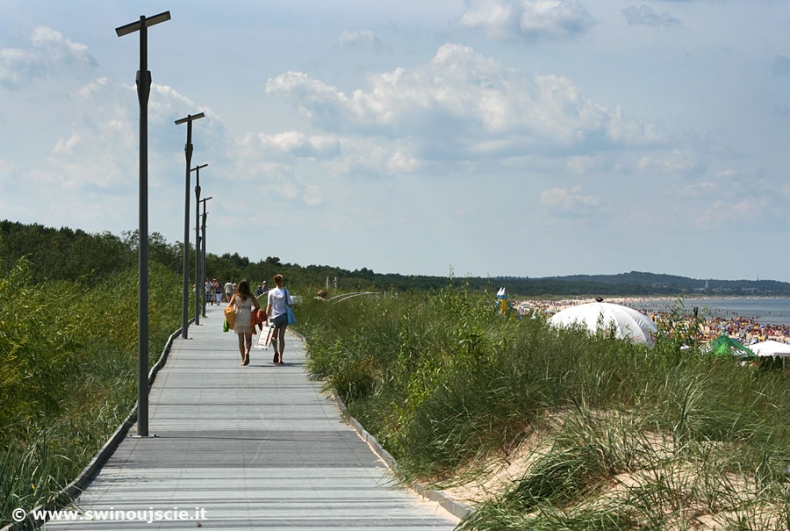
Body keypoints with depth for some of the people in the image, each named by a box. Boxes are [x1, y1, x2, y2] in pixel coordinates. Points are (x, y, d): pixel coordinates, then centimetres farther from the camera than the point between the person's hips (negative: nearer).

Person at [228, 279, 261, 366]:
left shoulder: (235, 296, 4)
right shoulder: (250, 296, 2)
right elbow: (258, 307, -1)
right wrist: (254, 312, 16)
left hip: (238, 318, 1)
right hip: (248, 318, -1)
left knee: (241, 340, 9)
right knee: (248, 339, 5)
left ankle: (243, 359, 8)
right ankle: (247, 353, -23)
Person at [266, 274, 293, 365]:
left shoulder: (271, 292, -5)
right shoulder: (285, 291, -5)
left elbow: (269, 306, -5)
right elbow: (290, 304, -5)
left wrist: (267, 317, 1)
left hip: (274, 316, -1)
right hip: (284, 315, 1)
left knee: (274, 336, 14)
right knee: (281, 337, 7)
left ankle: (276, 351, -13)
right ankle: (280, 358, 6)